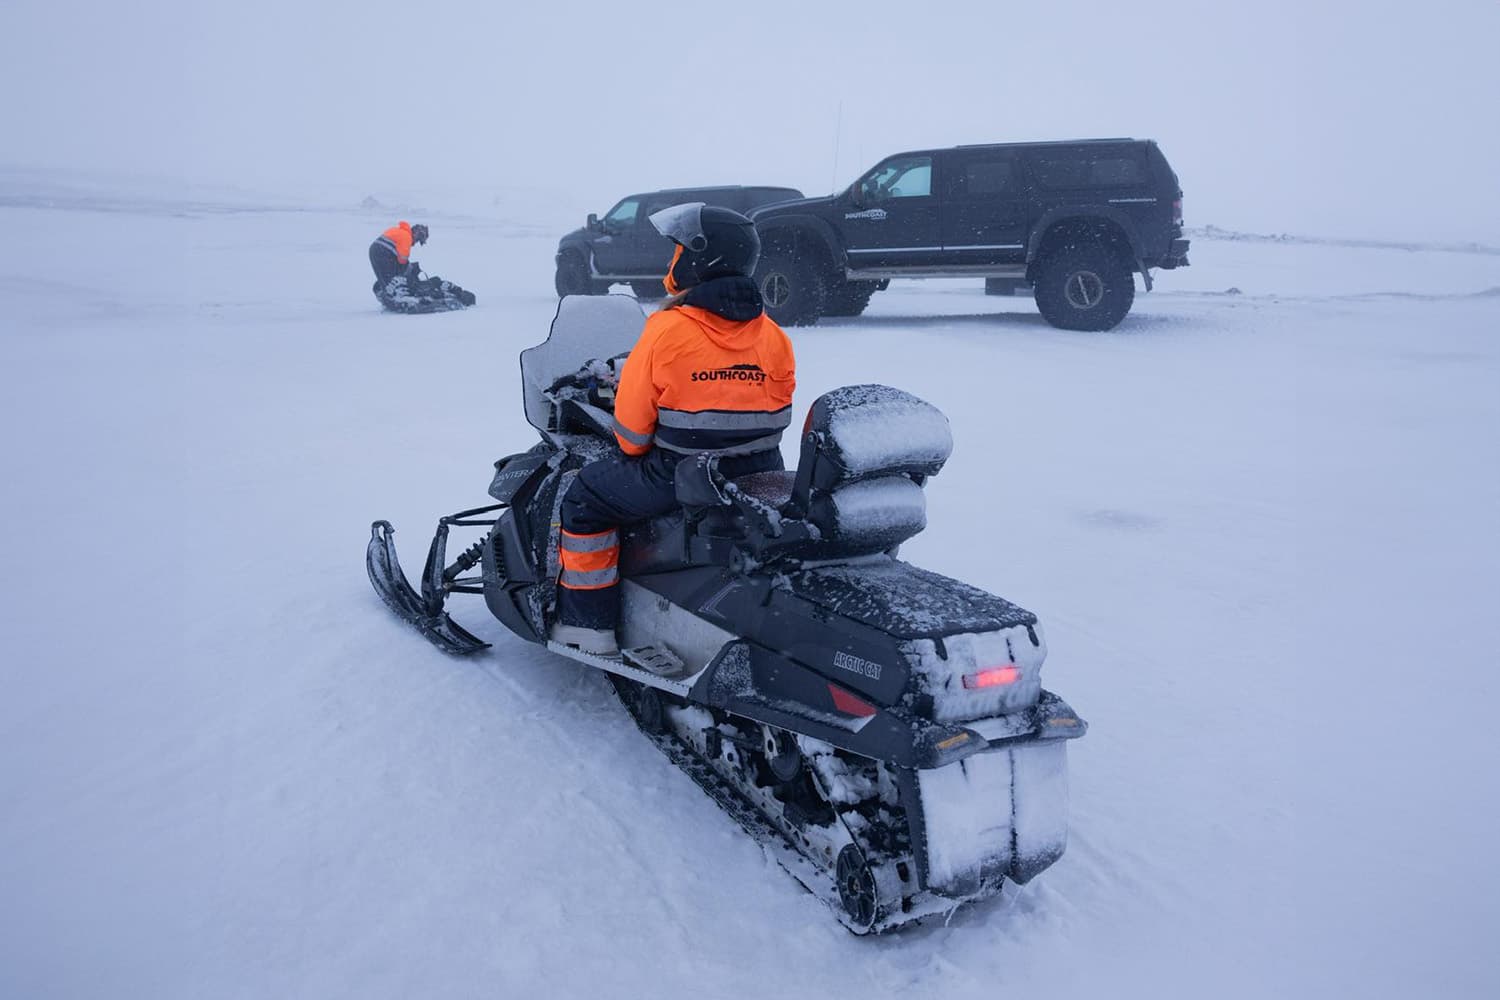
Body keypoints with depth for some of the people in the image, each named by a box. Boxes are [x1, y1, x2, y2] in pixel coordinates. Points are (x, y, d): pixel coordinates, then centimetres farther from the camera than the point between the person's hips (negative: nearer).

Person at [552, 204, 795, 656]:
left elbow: (632, 423, -8)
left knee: (585, 499, 13)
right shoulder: (773, 336, 1)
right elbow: (776, 412, 10)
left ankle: (588, 624, 15)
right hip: (761, 478, 6)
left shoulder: (667, 330, -14)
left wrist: (635, 451, 13)